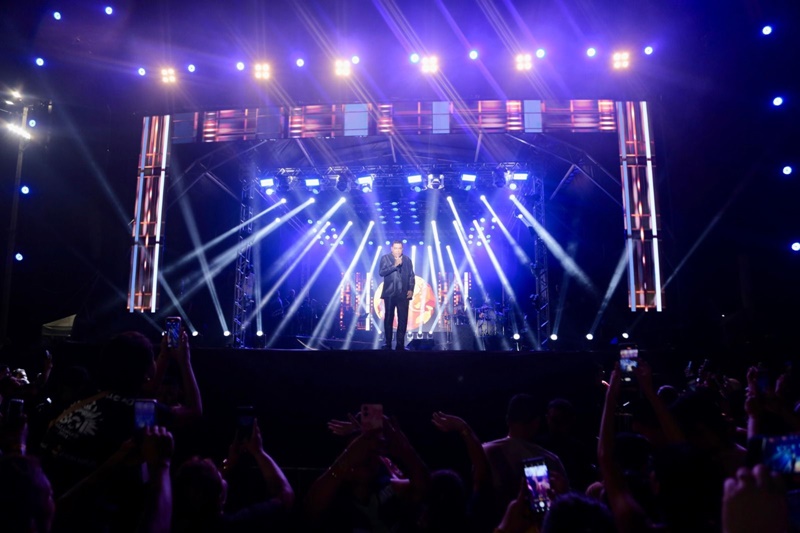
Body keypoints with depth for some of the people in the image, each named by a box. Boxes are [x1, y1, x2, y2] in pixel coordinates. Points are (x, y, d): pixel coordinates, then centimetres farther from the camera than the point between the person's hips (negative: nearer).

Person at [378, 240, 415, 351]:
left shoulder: (407, 259, 10)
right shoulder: (385, 258, 4)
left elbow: (411, 275, 7)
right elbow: (382, 272, -10)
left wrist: (411, 289, -4)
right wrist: (395, 265, -18)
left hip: (403, 294, 1)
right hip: (389, 293, -1)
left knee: (403, 319, -3)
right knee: (388, 318, 5)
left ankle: (400, 344, 2)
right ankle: (388, 343, 13)